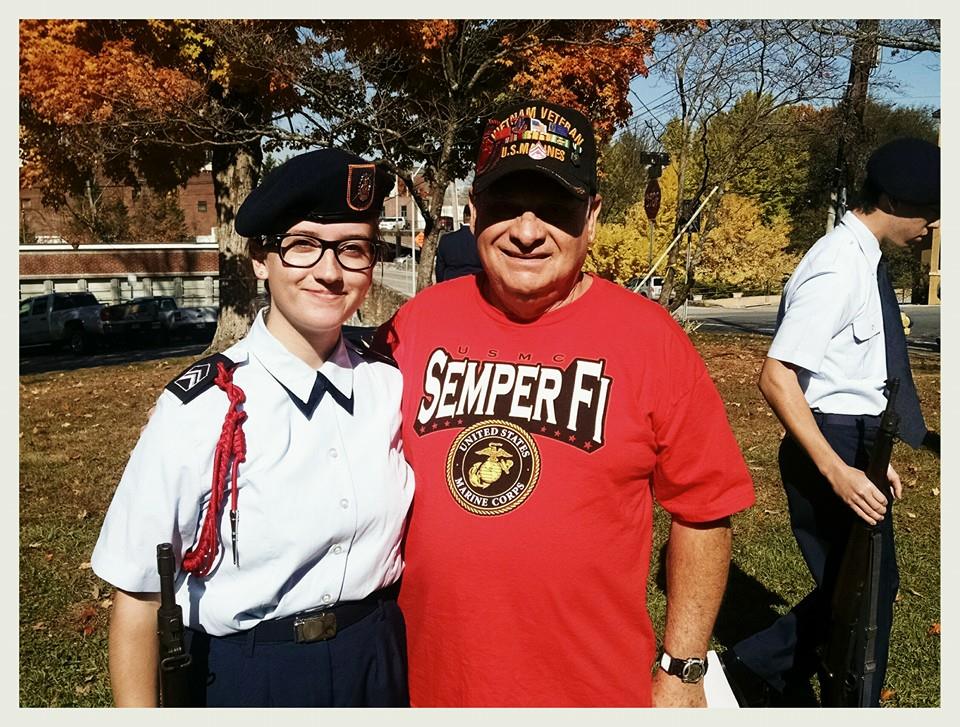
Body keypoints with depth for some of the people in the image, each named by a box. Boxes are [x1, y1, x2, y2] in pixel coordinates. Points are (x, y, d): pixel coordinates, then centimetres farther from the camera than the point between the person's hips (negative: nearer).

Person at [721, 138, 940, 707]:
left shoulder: (865, 259, 11)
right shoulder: (840, 267, -19)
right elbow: (776, 377, -24)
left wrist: (873, 457, 19)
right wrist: (838, 470, -27)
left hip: (855, 448, 10)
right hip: (831, 447, -10)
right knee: (865, 591, 2)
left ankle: (763, 667, 33)